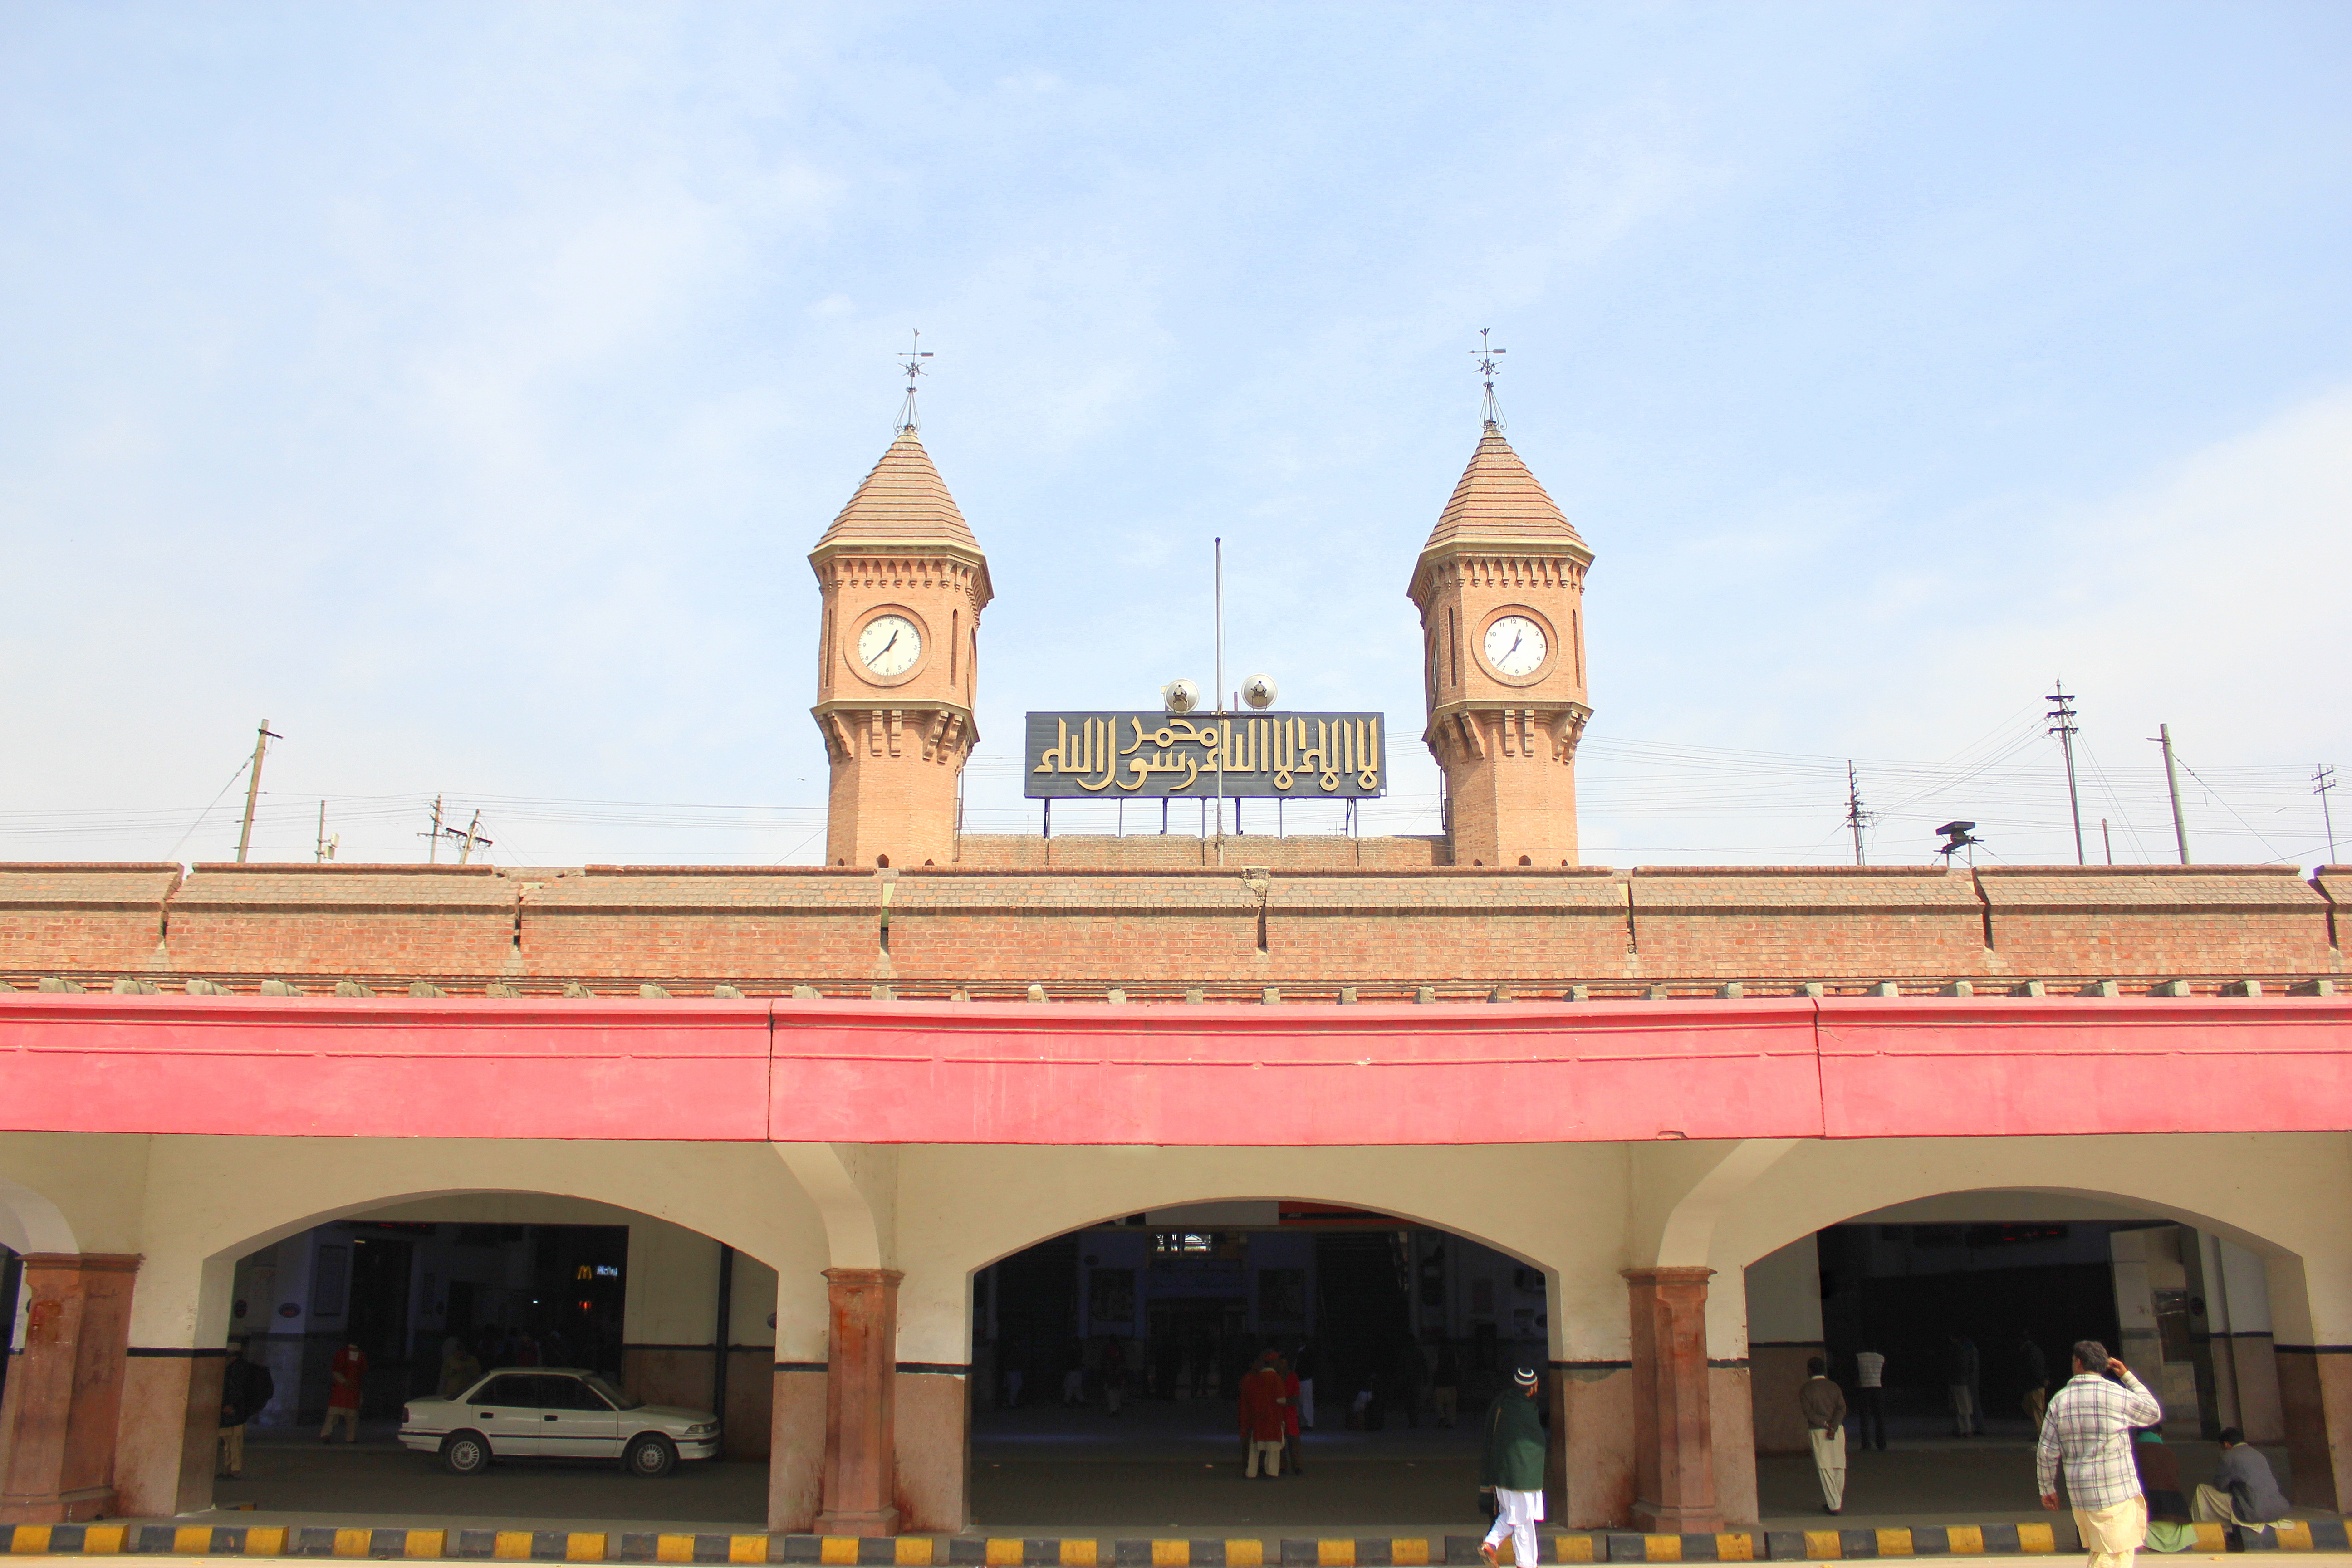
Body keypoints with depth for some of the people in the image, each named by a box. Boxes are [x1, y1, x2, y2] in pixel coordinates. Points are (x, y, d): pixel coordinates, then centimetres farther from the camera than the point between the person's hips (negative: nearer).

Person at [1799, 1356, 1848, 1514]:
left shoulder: (1805, 1389, -2)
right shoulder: (1834, 1387, 6)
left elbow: (1808, 1411, -11)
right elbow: (1842, 1408, -5)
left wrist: (1826, 1424, -11)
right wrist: (1833, 1427, -12)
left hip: (1817, 1431, -3)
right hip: (1837, 1429, 3)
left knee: (1825, 1468, -1)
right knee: (1839, 1467, 11)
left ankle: (1834, 1505, -6)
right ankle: (1838, 1502, 16)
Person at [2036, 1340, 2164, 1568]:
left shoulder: (2059, 1400, 2)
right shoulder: (2118, 1395, -7)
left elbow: (2046, 1452, 2)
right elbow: (2155, 1413, 13)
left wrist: (2047, 1489, 15)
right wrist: (2127, 1376, 15)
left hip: (2080, 1497, 4)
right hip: (2116, 1495, -4)